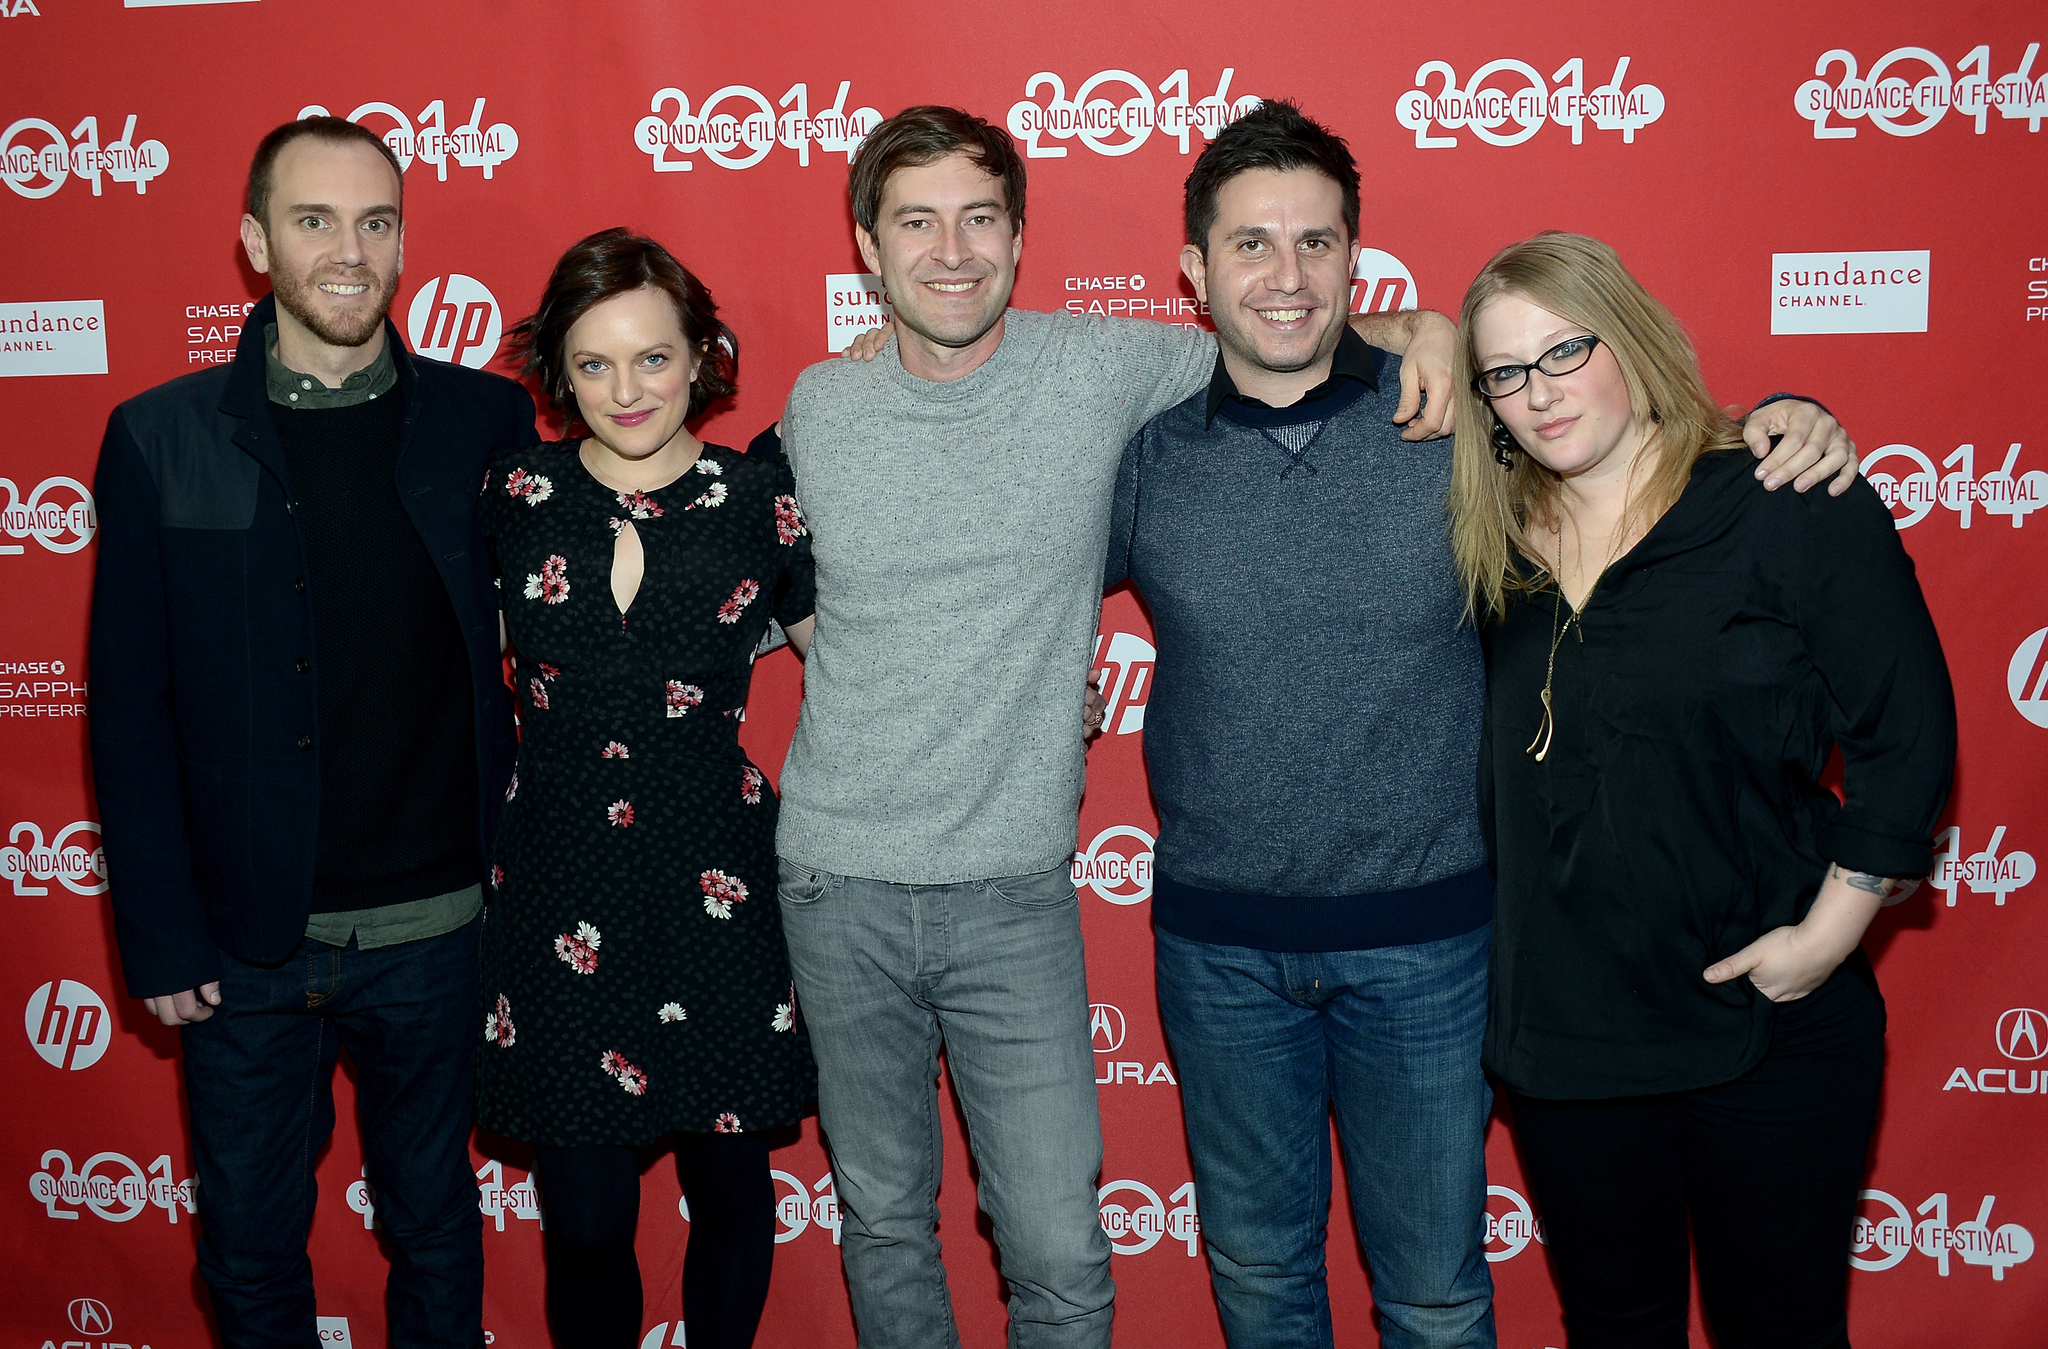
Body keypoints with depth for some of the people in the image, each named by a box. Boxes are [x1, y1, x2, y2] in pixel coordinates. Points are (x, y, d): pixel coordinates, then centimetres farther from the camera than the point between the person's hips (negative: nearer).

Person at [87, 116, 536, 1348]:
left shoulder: (487, 423, -1)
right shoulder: (162, 441, -3)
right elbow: (130, 707, -2)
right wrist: (161, 936, -4)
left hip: (436, 926, 0)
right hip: (247, 943, 0)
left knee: (436, 1226, 18)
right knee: (253, 1249, 16)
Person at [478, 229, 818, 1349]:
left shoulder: (760, 502, -2)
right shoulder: (513, 498, 1)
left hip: (715, 887, 0)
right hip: (557, 888, 1)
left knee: (728, 1185, 14)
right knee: (582, 1223, 6)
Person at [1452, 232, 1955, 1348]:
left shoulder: (1796, 508, -10)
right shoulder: (1497, 543, 2)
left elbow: (1907, 732, -9)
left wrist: (1828, 933, -13)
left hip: (1769, 1033, -4)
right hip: (1558, 1033, 4)